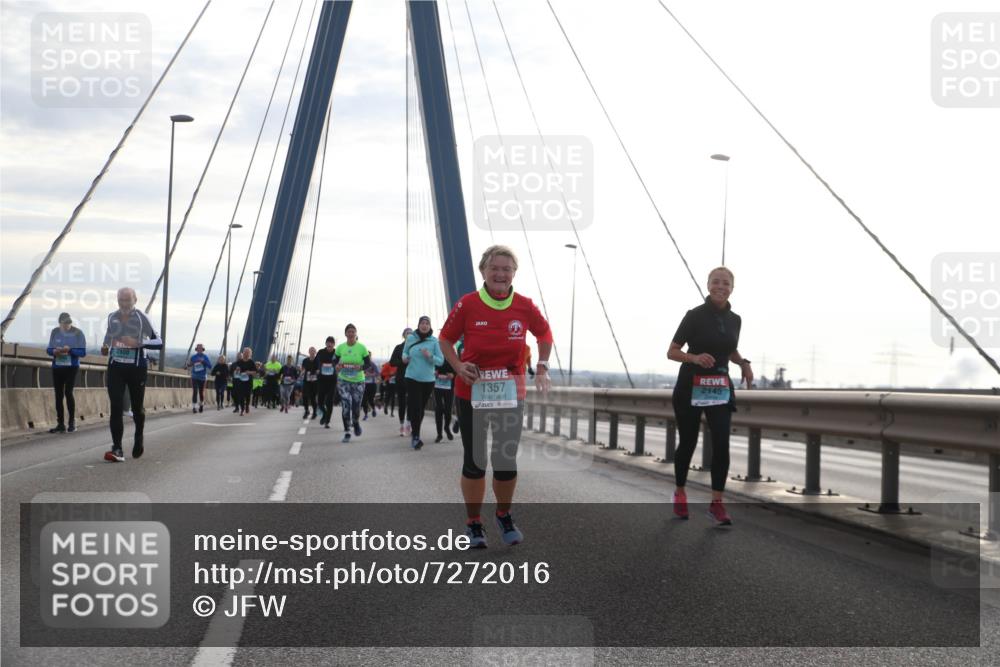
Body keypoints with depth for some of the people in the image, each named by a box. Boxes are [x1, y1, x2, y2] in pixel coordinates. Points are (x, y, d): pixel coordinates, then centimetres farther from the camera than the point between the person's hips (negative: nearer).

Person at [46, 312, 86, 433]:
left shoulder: (78, 333, -6)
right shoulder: (55, 332, 4)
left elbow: (83, 352, -8)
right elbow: (48, 349, 8)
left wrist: (70, 350, -24)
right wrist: (55, 351, -15)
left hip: (71, 367, -4)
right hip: (57, 367, 4)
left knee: (68, 392, -14)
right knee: (58, 395, 4)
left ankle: (72, 422, -1)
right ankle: (60, 424, 11)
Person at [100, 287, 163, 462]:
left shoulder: (142, 318, -8)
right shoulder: (112, 318, 5)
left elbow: (159, 343, -11)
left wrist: (138, 343, -25)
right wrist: (106, 348, 3)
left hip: (136, 369, -2)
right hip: (115, 368, 2)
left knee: (137, 408, 11)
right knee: (116, 407, -10)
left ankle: (138, 438, 40)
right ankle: (117, 449, -13)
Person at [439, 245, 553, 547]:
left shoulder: (525, 306, -4)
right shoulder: (467, 304, -9)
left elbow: (545, 334, 14)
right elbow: (446, 339, 4)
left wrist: (542, 367, 3)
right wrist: (459, 367, -12)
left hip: (511, 394, 1)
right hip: (472, 393, -1)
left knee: (507, 460, 6)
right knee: (474, 460, 7)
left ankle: (504, 516, 31)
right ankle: (474, 524, 22)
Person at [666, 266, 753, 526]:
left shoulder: (734, 320, 6)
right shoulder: (695, 315, -9)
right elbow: (672, 352, -6)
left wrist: (744, 363, 3)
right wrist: (695, 358, -25)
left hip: (721, 389, 3)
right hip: (691, 388, -3)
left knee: (721, 444, -10)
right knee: (688, 443, 7)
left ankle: (717, 503, -7)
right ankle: (680, 493, 29)